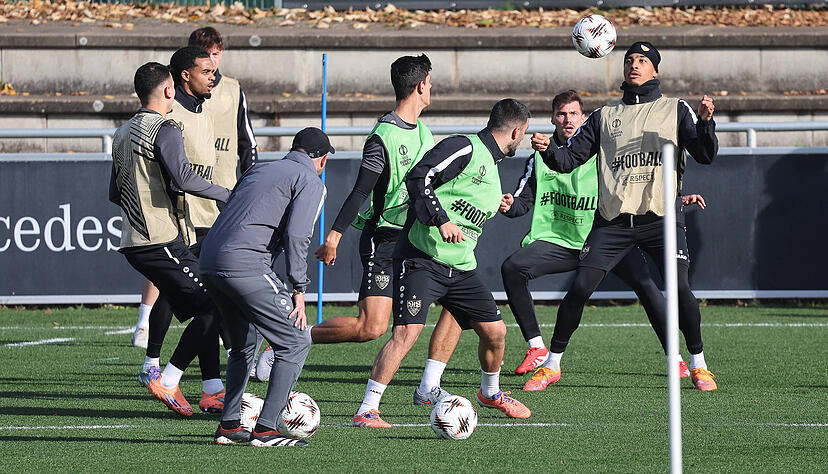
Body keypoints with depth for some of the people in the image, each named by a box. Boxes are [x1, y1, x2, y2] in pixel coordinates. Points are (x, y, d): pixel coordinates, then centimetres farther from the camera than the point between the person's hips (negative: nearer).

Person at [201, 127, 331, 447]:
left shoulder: (258, 170, 26)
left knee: (243, 345, 26)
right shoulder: (311, 183, 3)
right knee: (295, 342, -1)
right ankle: (264, 429, -7)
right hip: (246, 266, -8)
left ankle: (229, 425, 24)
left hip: (209, 264, 8)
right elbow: (296, 236, -10)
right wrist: (299, 292, -6)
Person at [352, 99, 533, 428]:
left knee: (494, 331, 7)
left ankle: (490, 393, 34)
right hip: (422, 261, -9)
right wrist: (441, 220, -27)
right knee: (407, 331, -21)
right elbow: (417, 178, -20)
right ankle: (367, 410, -19)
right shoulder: (464, 148, -9)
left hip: (460, 268, 9)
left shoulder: (492, 167, 20)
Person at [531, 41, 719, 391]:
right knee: (580, 287, -9)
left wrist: (705, 121, -19)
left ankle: (698, 365, 1)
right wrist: (548, 150, -9)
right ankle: (552, 363, 4)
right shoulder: (604, 116, 17)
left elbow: (705, 155, 0)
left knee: (679, 288, -17)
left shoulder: (675, 110, 11)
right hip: (613, 219, 2)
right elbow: (569, 159, 13)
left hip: (660, 217, -2)